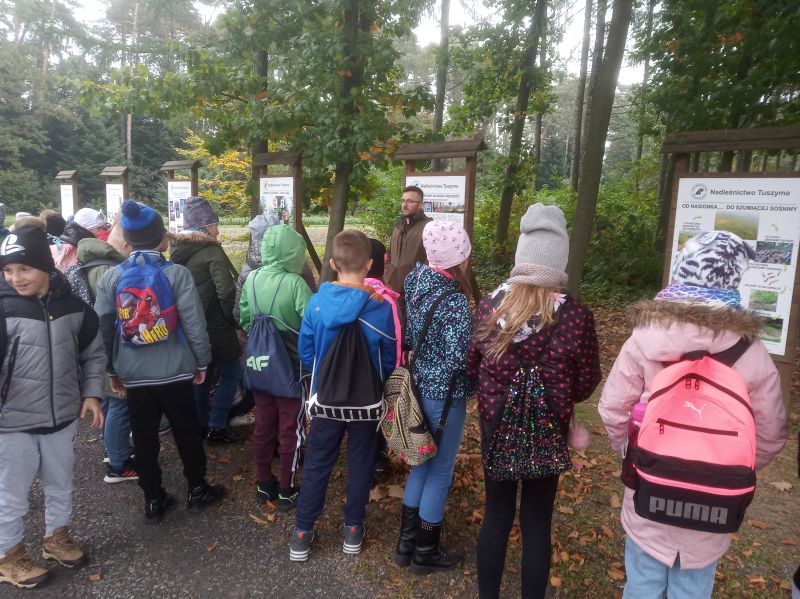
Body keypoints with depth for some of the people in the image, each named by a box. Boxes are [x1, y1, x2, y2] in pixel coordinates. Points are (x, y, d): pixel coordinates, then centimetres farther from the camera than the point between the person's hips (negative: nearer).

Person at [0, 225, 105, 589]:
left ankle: (56, 538, 43)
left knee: (60, 484, 20)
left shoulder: (72, 305, -5)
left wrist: (91, 394, -1)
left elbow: (93, 353, 7)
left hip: (62, 416, 3)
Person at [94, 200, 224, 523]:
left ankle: (153, 501, 26)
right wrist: (202, 362, 1)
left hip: (133, 374, 3)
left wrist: (112, 369, 15)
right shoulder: (177, 273, -12)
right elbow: (194, 323, -13)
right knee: (187, 433, 14)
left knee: (144, 438, 14)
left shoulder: (111, 278, -2)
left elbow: (103, 328, 3)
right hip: (174, 371, -2)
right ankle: (197, 491, 28)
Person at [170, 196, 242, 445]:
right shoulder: (211, 251, -16)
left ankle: (200, 424, 28)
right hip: (214, 328, -8)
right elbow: (226, 291, -23)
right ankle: (216, 427, 6)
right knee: (231, 372, 5)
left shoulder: (177, 251, 7)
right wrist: (233, 319, -8)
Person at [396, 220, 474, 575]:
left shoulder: (416, 280, -2)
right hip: (445, 394, -7)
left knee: (422, 461, 23)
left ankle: (407, 541, 37)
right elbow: (457, 358, -25)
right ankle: (425, 552, 30)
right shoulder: (454, 300, -25)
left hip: (418, 385, 7)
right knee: (440, 470, 11)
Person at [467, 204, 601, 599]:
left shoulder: (490, 306, -11)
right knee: (536, 523, 15)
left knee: (496, 515, 19)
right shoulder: (575, 317, -18)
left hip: (495, 426, 2)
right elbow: (586, 384, -7)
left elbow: (471, 367, 0)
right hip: (547, 433, -2)